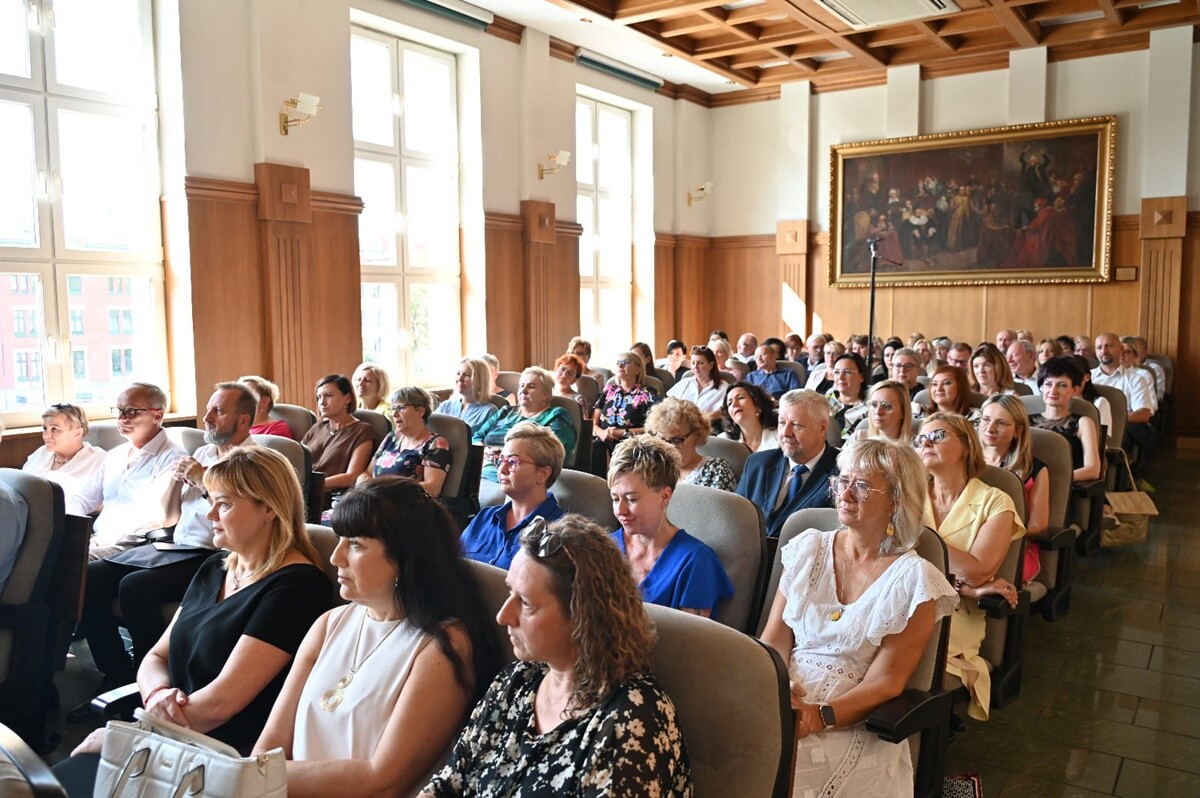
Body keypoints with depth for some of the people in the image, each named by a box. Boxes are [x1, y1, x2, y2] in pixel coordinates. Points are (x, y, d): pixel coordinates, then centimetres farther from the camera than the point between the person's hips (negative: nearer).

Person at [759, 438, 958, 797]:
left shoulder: (914, 579, -2)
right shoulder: (808, 549, 9)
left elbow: (885, 681, -6)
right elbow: (774, 638, 5)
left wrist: (818, 716, -21)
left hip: (851, 726, -3)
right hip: (781, 707, 4)